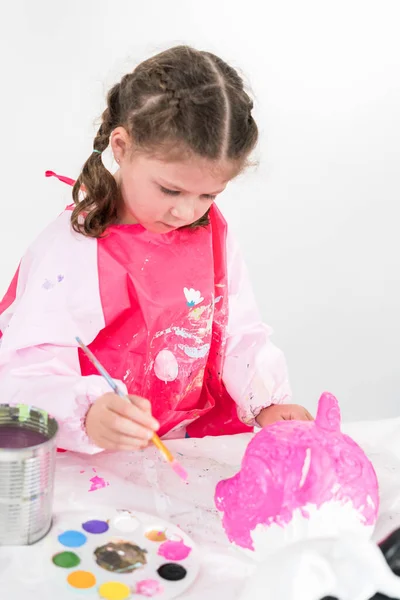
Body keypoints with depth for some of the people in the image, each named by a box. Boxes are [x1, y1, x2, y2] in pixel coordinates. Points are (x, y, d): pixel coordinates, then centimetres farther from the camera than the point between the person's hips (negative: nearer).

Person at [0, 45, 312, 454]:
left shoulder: (213, 233, 2)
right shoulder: (70, 250, -17)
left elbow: (240, 333, 8)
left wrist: (267, 402, -9)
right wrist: (88, 414, -40)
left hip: (204, 431, 3)